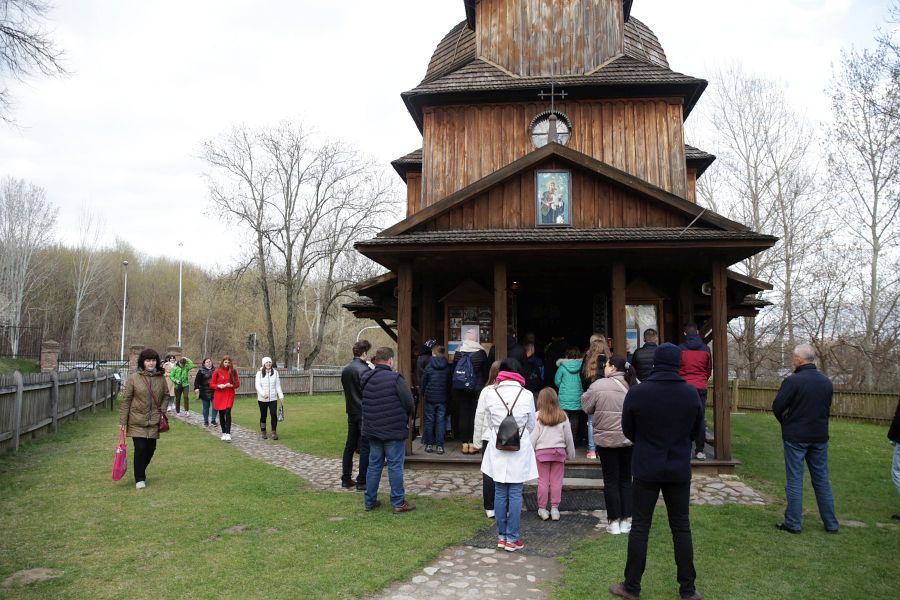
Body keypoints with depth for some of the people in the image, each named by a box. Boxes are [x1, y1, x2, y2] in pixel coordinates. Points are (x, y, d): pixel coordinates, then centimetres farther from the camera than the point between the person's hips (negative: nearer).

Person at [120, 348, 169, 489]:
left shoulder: (161, 378, 3)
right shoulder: (133, 378, -6)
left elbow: (166, 395, 14)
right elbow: (126, 400, -4)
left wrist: (162, 411, 1)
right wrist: (122, 421, -5)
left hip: (154, 421, 3)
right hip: (137, 421, -3)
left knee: (150, 449, 9)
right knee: (140, 449, -7)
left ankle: (141, 471, 36)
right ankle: (139, 479, 9)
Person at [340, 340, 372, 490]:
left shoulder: (346, 369, 7)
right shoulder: (365, 370, -17)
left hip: (351, 412, 8)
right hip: (364, 413, -8)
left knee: (350, 445, 14)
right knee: (365, 447, -1)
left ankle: (346, 479, 19)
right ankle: (362, 482, 2)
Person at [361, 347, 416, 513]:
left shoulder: (366, 379, 4)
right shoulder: (395, 379, -16)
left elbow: (364, 404, 13)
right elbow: (410, 403, -14)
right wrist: (403, 418, 3)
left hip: (372, 430, 6)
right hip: (394, 431, -6)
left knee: (374, 465, 14)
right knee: (395, 466, 2)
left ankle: (370, 501, 20)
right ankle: (398, 503, 7)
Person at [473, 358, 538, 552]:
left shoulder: (488, 393, -5)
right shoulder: (527, 395, -7)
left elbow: (480, 421, 5)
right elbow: (531, 425, 5)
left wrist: (479, 441, 22)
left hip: (497, 450, 1)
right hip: (520, 451, -1)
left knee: (500, 493, 11)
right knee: (515, 494, 4)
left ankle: (502, 536, 20)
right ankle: (512, 539, 9)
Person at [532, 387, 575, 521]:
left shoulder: (538, 416, -8)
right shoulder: (563, 416, -1)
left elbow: (533, 436, -5)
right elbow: (568, 437, 6)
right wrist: (571, 453, 17)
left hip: (542, 451, -1)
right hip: (559, 451, 2)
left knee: (543, 481, 6)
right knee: (556, 481, 7)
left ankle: (542, 509, 12)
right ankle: (555, 508, 10)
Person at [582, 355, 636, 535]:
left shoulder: (599, 385, -12)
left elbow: (586, 407, -2)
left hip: (607, 439, -3)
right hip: (630, 439, 4)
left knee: (611, 481, 7)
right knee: (626, 479, 14)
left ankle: (614, 521, 11)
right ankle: (626, 520, 19)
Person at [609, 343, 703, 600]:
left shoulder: (637, 392, -14)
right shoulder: (691, 393, -8)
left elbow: (628, 430, 0)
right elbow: (696, 429, 6)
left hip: (646, 469, -2)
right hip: (679, 470, 2)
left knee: (640, 528, 7)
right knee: (681, 528, 13)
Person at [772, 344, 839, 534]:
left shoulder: (793, 381, -18)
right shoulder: (826, 382, 3)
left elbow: (777, 407, -15)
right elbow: (827, 407, 11)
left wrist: (785, 422, 5)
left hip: (796, 437, -5)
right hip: (820, 436, 5)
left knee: (794, 480, 2)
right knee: (822, 479, 14)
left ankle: (793, 523, 6)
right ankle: (831, 523, 20)